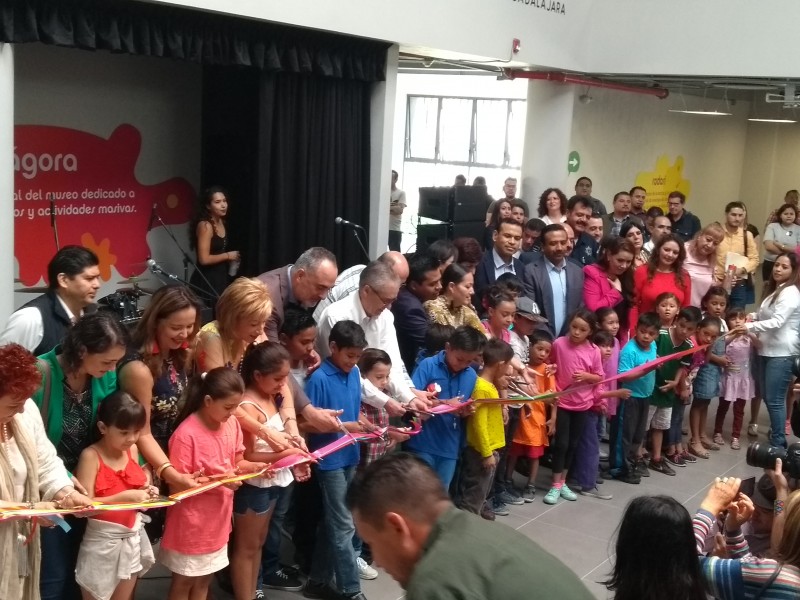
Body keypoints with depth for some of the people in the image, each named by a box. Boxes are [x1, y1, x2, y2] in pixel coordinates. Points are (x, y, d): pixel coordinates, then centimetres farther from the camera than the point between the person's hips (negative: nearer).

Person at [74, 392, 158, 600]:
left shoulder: (132, 450, 2)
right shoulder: (91, 456, -16)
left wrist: (146, 491, -4)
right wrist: (125, 497, -26)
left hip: (132, 537, 6)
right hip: (102, 540, -5)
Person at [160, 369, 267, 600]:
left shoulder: (232, 424, -4)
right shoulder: (186, 434, -25)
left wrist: (254, 467, -12)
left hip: (217, 519, 6)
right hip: (191, 522, -6)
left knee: (204, 579, 20)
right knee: (184, 581, 12)